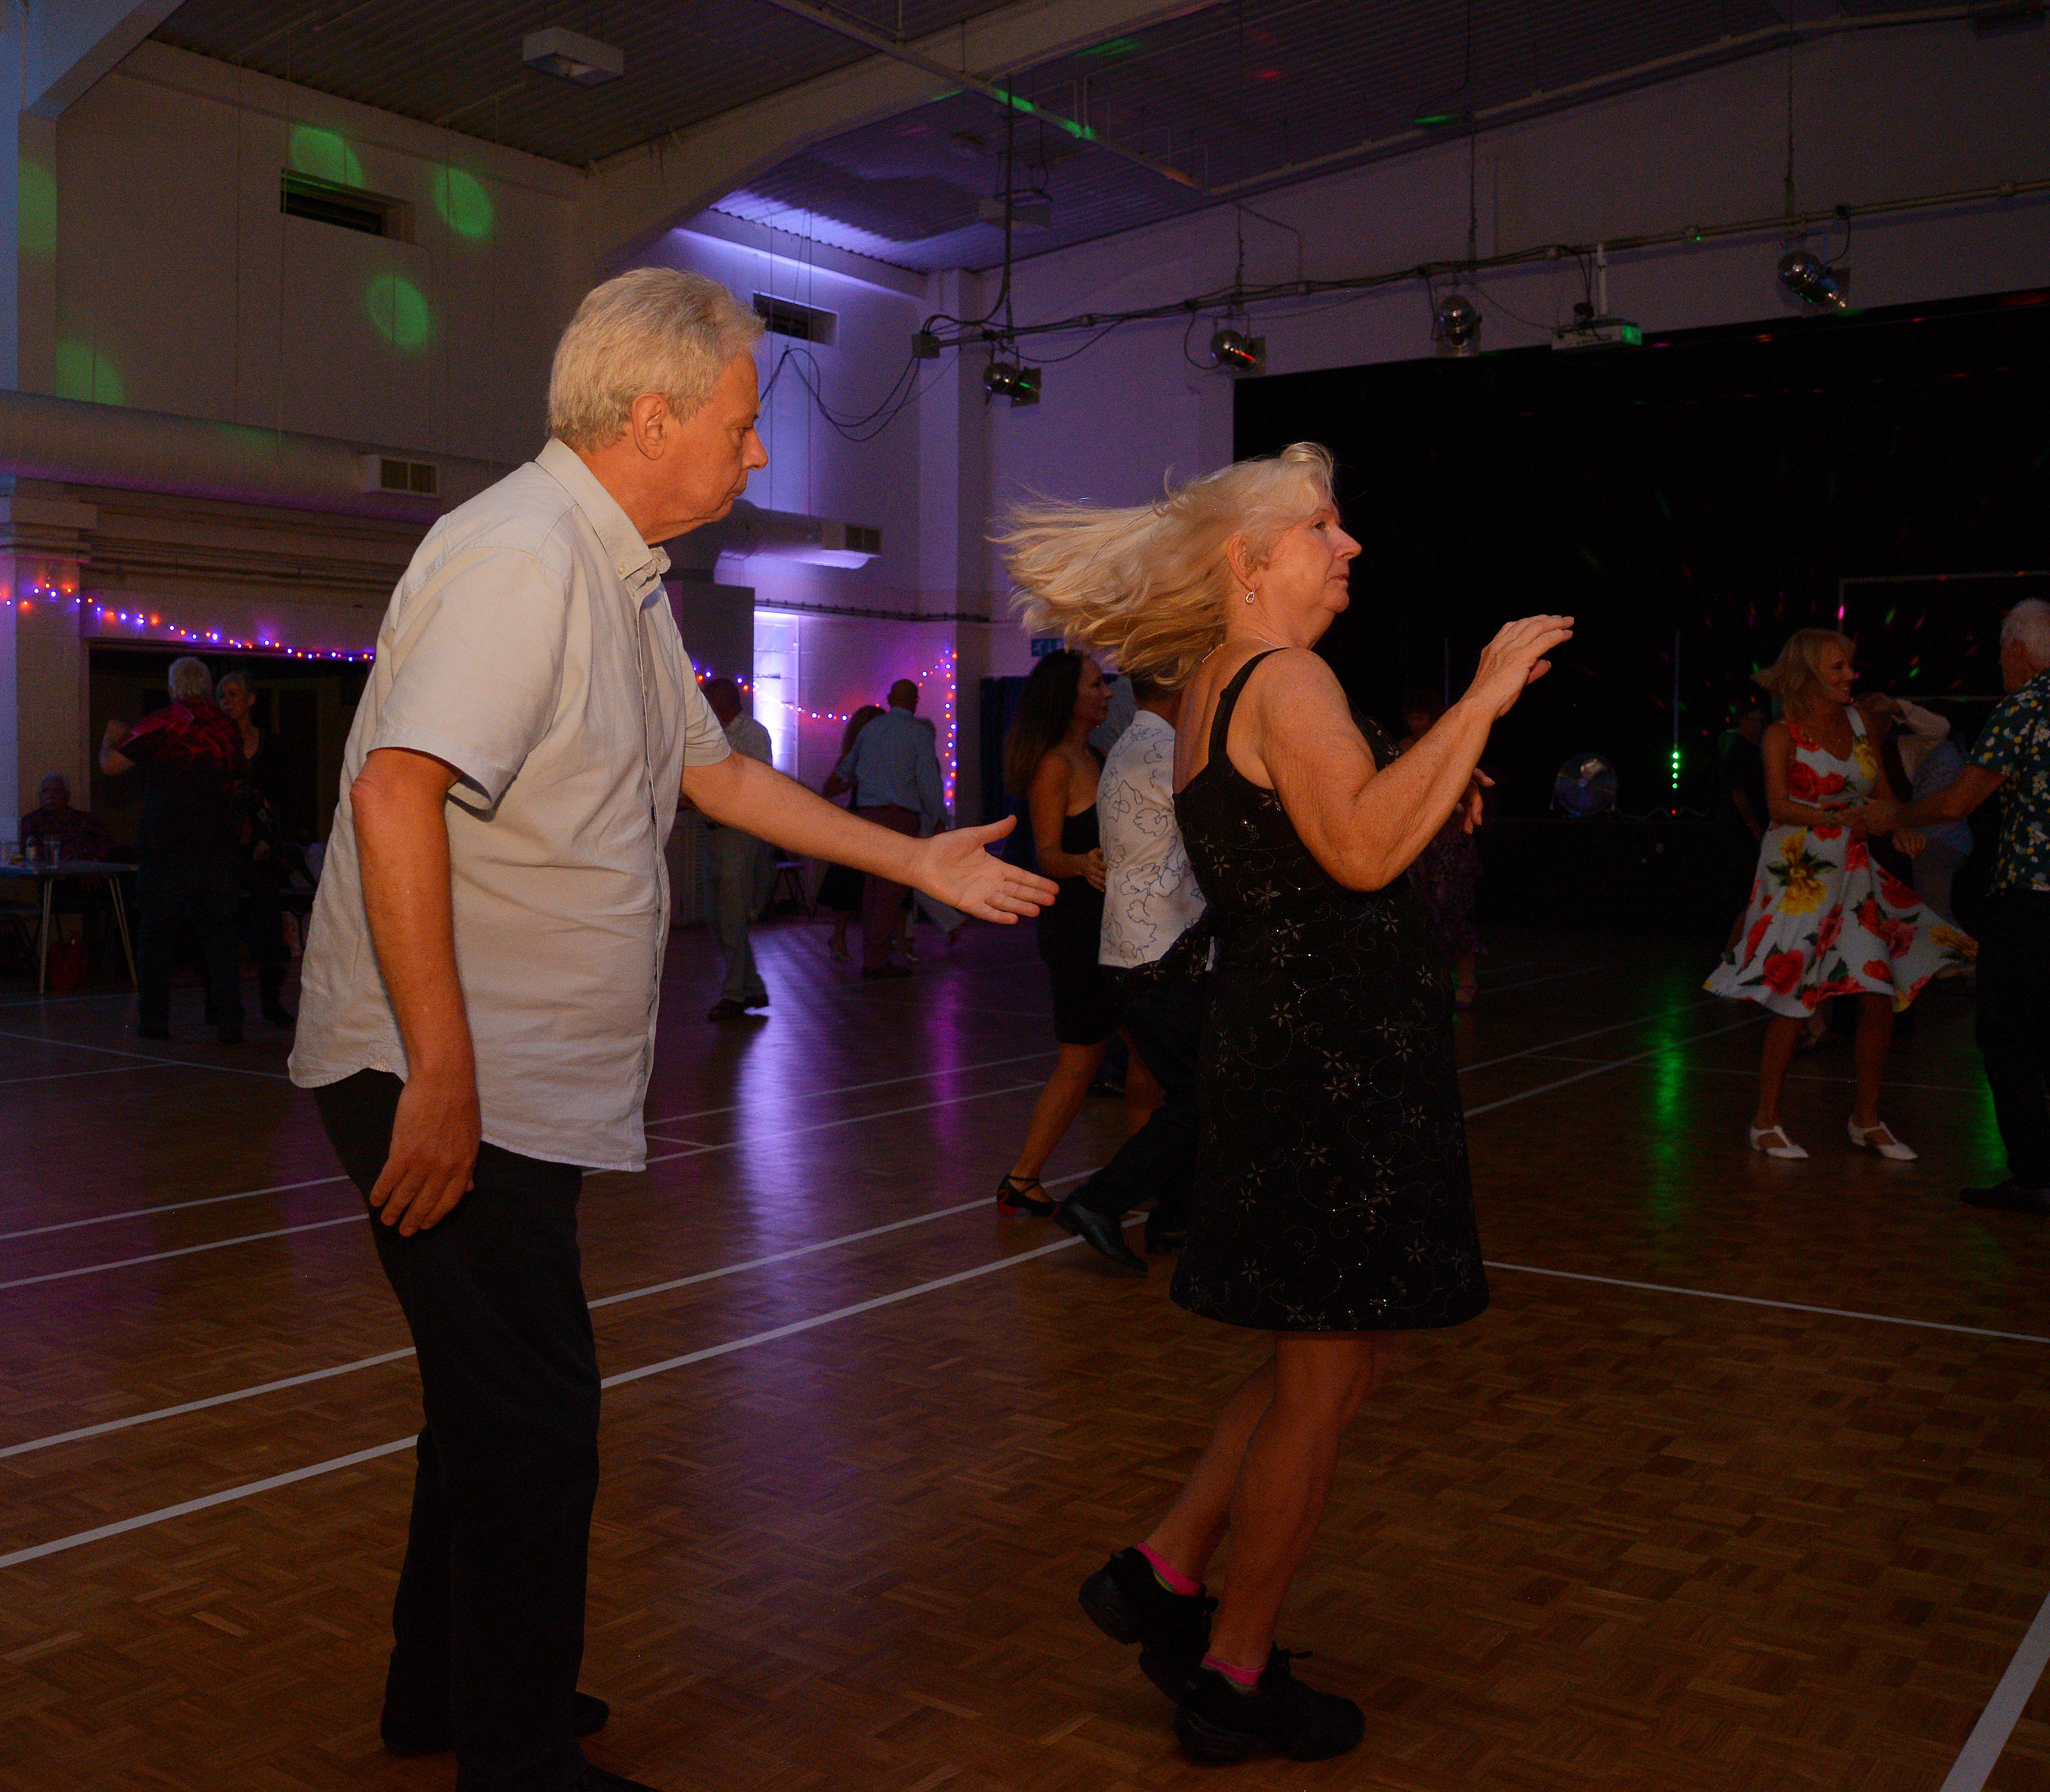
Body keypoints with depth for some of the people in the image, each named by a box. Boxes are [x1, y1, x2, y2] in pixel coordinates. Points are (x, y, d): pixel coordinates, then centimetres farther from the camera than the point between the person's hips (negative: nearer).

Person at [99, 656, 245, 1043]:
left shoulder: (162, 724, -7)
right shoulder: (228, 728, 4)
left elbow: (110, 765, -3)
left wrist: (112, 736, 17)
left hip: (167, 849, -3)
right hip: (219, 849, 3)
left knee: (156, 936, 8)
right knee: (220, 937, 5)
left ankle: (154, 1021, 13)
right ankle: (229, 1024, 2)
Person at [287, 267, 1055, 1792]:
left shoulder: (625, 578, 15)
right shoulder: (520, 553, -19)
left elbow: (715, 774, 23)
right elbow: (397, 794, -29)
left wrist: (919, 862, 23)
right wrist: (442, 1076, -28)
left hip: (528, 1078, 10)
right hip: (451, 1078, -10)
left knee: (502, 1401, 20)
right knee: (533, 1431, -1)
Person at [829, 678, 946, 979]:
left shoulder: (870, 728, 14)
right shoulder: (919, 733, -3)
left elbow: (844, 771, 27)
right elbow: (928, 781, -8)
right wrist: (938, 820, 3)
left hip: (867, 813, 6)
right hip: (900, 815, -6)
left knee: (874, 885, 11)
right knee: (892, 889, -5)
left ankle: (872, 957, 13)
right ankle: (877, 960, -8)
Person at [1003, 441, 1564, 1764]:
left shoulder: (1217, 689, 16)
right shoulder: (1286, 680, -14)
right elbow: (1362, 851, -29)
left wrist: (1433, 792, 13)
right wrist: (1484, 699, -22)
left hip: (1292, 1050, 10)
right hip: (1338, 1065, -10)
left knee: (1327, 1361, 20)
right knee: (1324, 1382, 3)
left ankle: (1165, 1576, 26)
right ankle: (1233, 1681, 18)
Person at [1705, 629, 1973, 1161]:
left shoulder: (1859, 722, 11)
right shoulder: (1783, 735, -5)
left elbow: (1883, 796, 13)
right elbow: (1779, 806, -16)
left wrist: (1896, 826, -8)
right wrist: (1847, 818, -28)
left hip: (1855, 870, 6)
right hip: (1798, 872, -6)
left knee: (1880, 995, 1)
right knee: (1793, 1001, -4)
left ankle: (1867, 1119, 17)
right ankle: (1766, 1122, 10)